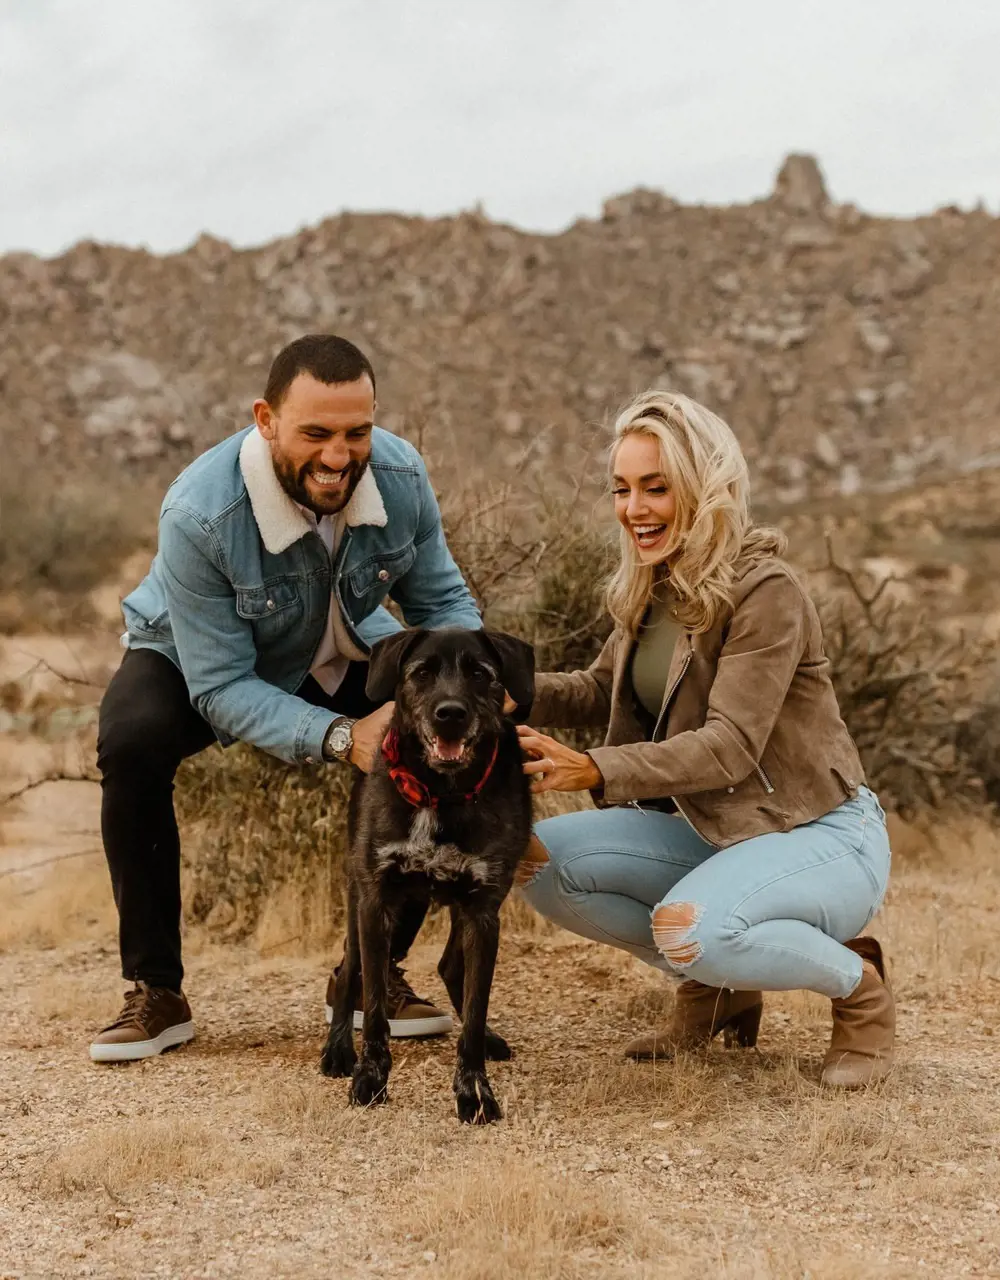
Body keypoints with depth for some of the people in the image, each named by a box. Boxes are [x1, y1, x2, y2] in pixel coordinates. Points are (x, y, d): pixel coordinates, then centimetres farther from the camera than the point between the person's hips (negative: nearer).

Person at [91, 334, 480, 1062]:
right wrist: (340, 737, -45)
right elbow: (220, 687, -32)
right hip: (192, 662, -3)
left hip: (339, 661, 3)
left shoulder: (401, 476, -25)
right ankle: (156, 992, -17)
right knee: (132, 744, -35)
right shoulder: (200, 515, -37)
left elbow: (444, 603, -10)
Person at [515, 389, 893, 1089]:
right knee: (541, 859, -11)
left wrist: (596, 770, -38)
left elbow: (730, 745, -26)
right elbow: (602, 692, 13)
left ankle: (859, 984, -5)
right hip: (707, 831, 8)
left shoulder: (766, 591, -20)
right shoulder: (652, 588, 4)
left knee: (694, 926, -36)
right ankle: (717, 987, 7)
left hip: (820, 836, -8)